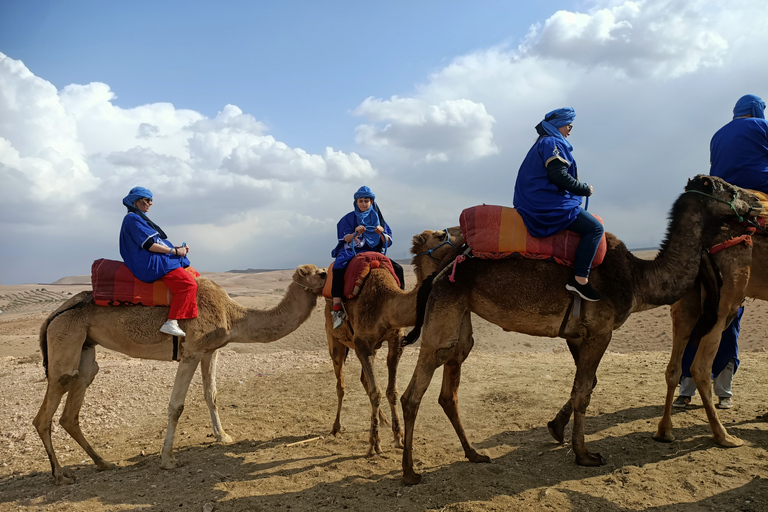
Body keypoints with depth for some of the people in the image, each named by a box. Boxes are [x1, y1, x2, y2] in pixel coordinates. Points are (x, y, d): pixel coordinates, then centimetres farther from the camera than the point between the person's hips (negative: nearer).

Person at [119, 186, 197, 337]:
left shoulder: (139, 218, 24)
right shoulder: (132, 218, -8)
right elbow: (148, 245, -16)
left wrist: (177, 247, 9)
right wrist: (175, 251, -12)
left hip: (152, 261, 11)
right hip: (147, 264, -11)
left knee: (192, 276, 11)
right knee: (188, 284, -23)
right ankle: (171, 323, -25)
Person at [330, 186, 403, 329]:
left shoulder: (377, 218, 12)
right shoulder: (349, 218, 6)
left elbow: (388, 241, 4)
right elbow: (345, 239, -4)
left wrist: (381, 233, -18)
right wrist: (356, 233, -24)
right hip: (352, 252, -3)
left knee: (397, 268, -18)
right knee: (338, 267, -36)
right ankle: (337, 308, -37)